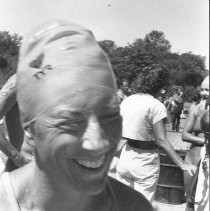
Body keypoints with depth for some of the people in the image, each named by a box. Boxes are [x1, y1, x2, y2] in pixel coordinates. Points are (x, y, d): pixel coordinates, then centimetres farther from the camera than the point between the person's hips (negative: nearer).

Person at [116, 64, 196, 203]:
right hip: (145, 162, -6)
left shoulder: (126, 101, 3)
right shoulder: (156, 106, -15)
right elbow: (161, 140, -18)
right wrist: (182, 164, -15)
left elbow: (121, 134, 6)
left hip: (126, 157, 6)